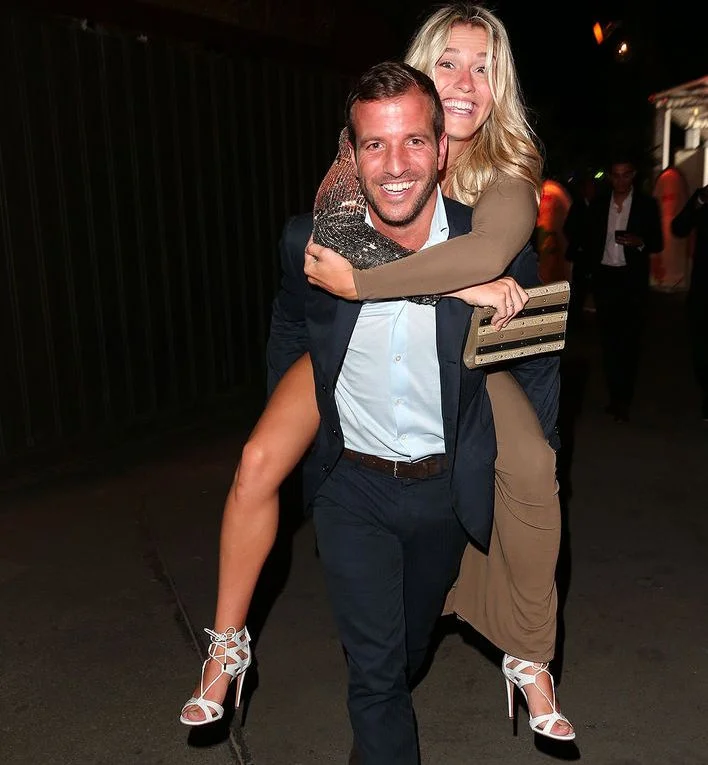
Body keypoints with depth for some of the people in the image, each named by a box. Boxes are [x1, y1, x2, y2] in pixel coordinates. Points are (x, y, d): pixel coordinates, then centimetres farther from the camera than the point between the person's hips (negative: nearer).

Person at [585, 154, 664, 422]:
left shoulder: (647, 204, 2)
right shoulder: (598, 203, 8)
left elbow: (658, 243, 2)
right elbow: (590, 239, 11)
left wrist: (640, 242, -18)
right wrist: (591, 268, 0)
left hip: (633, 280, -2)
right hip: (604, 277, 3)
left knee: (629, 340, -5)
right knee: (608, 339, 5)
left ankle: (623, 400, -1)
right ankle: (615, 396, 13)